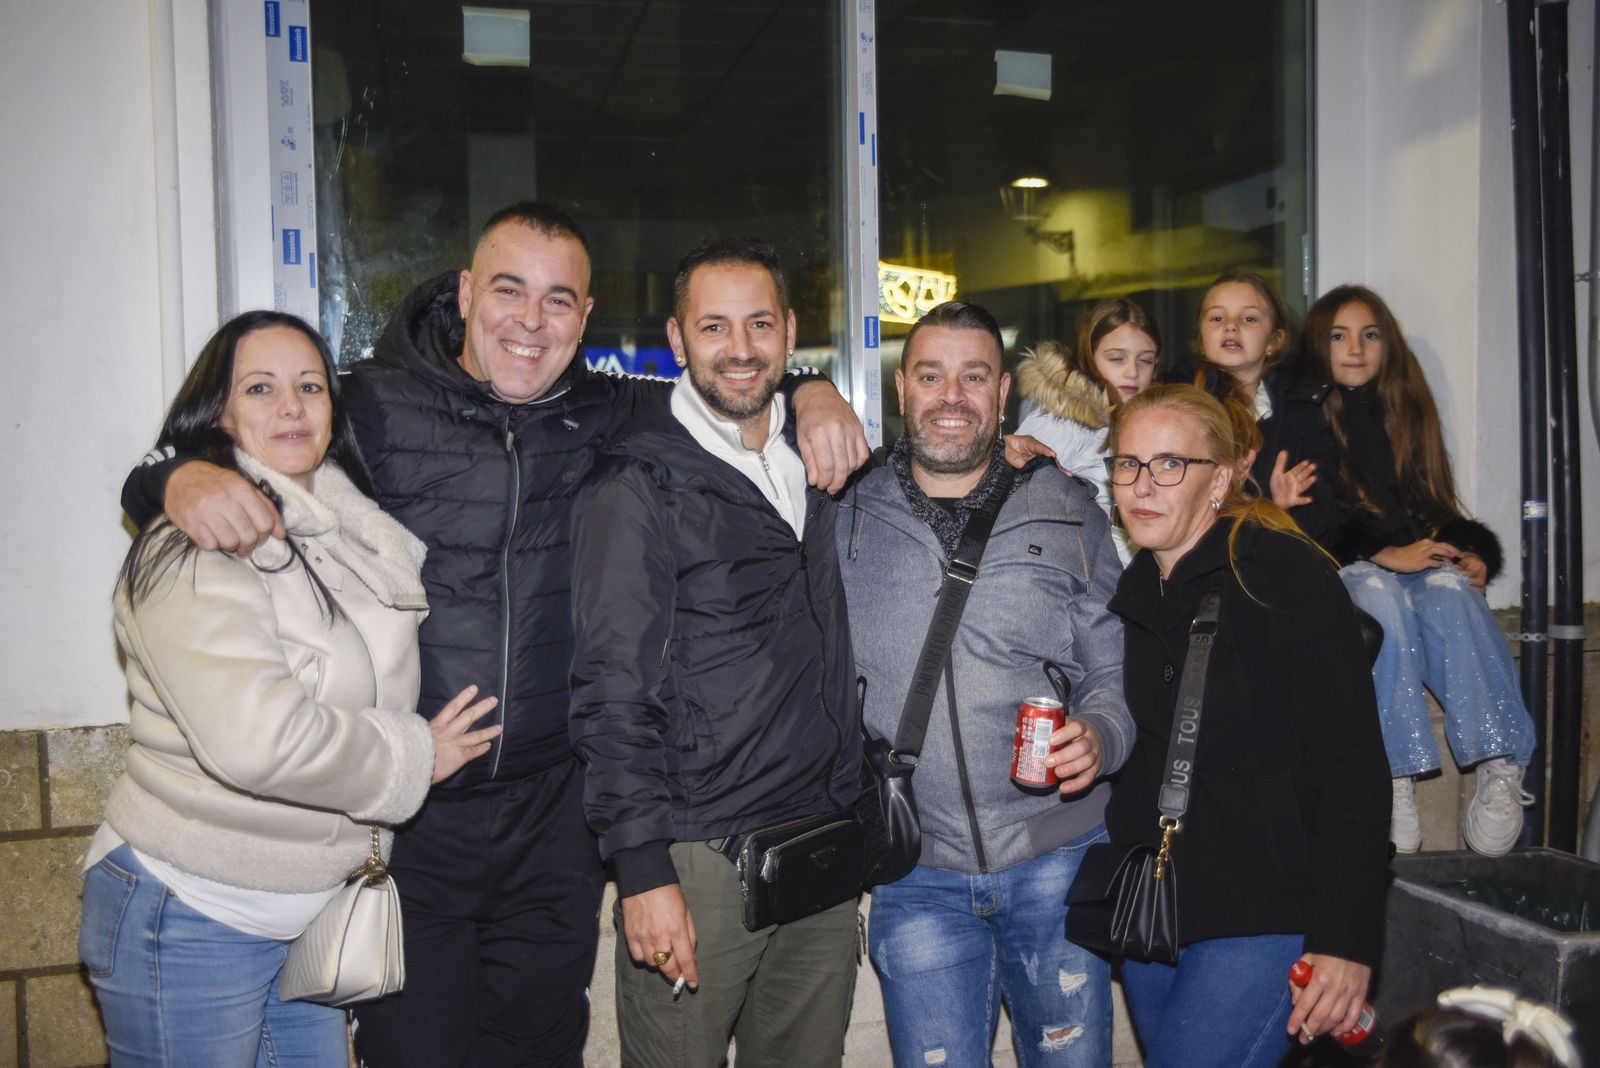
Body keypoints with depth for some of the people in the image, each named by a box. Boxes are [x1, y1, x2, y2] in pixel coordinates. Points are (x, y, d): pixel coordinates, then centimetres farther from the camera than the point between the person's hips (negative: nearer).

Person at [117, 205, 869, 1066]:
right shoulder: (371, 407, -7)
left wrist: (810, 393, -3)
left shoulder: (605, 418, 2)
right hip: (403, 825, -3)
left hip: (552, 826, 3)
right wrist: (185, 479, -25)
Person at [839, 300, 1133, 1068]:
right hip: (917, 879, 0)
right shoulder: (849, 515, 2)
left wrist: (1099, 736, -15)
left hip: (1058, 860, 1)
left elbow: (1117, 670, 5)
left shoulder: (1068, 512, 2)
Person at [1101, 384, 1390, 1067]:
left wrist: (1347, 939, -17)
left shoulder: (1284, 572, -10)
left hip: (1264, 916, -6)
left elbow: (1353, 766, -14)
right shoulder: (1126, 591, 8)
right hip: (1148, 916, 6)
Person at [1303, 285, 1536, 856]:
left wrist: (1475, 553, -4)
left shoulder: (1405, 409, 20)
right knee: (1380, 595, -37)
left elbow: (1437, 507, 16)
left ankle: (1501, 770, -41)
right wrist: (1386, 555, -18)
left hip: (1415, 560, 3)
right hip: (1338, 570, -3)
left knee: (1451, 588, -31)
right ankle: (1396, 781, -40)